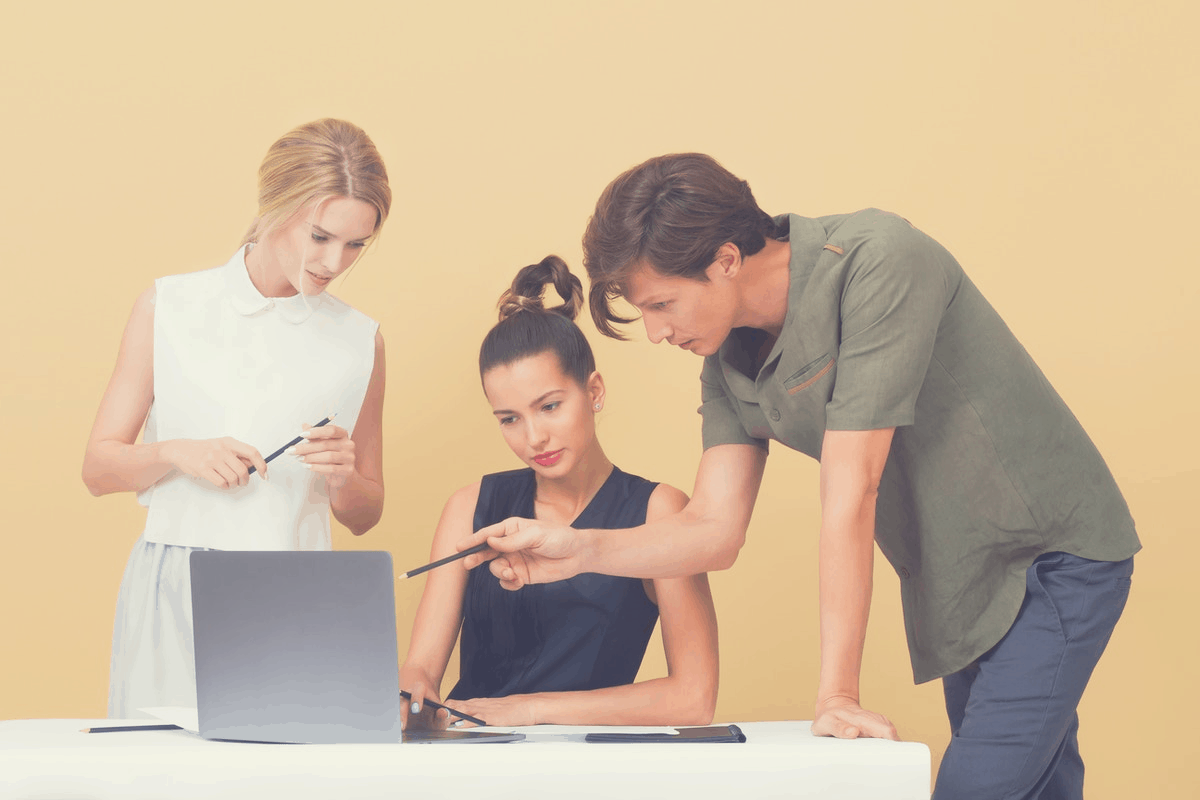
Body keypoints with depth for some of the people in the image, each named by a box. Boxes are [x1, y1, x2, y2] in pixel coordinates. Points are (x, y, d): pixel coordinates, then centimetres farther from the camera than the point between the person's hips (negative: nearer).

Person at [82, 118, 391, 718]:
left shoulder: (358, 341, 8)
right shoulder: (168, 308, 4)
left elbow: (363, 516, 15)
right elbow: (99, 467, 5)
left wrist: (342, 475, -6)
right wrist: (176, 453, -13)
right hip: (173, 598, -1)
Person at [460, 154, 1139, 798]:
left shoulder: (877, 262, -26)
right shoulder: (729, 359, -1)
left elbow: (850, 495, -27)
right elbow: (716, 531, 0)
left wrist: (837, 693, -25)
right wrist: (579, 550, -17)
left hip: (1053, 556, -7)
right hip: (959, 583, 8)